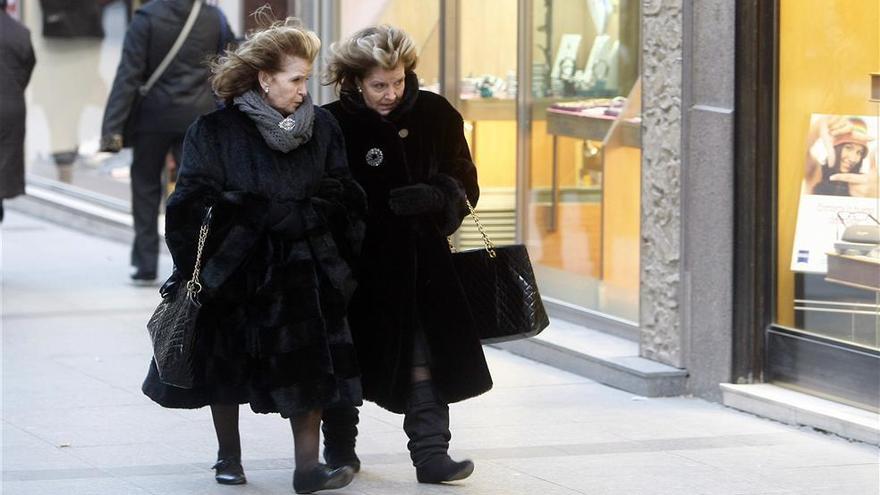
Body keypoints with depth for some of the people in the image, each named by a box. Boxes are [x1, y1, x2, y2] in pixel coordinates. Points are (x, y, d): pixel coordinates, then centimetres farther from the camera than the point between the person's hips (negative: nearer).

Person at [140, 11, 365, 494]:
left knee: (306, 364, -6)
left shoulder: (322, 126, 1)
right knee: (227, 361, 9)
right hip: (234, 268, -1)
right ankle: (229, 456, 26)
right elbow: (193, 203, -8)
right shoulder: (215, 130, -8)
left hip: (303, 268, 1)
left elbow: (343, 197, 5)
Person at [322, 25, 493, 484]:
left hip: (422, 256, 2)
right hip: (358, 262, -2)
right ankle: (339, 446, 26)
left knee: (425, 355, -4)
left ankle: (430, 452, -2)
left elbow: (462, 175, 7)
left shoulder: (434, 114, 0)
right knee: (347, 357, 9)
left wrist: (438, 195, -14)